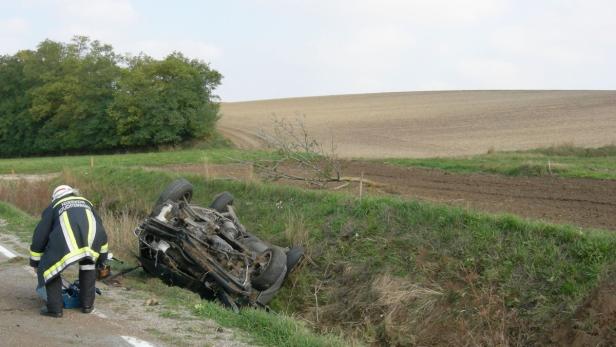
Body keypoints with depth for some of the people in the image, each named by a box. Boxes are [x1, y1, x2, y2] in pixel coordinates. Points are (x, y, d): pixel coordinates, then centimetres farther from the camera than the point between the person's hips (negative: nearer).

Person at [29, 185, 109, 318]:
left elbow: (40, 236, 31)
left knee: (49, 267, 17)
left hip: (65, 240, -3)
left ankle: (54, 308, 12)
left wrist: (35, 263, 41)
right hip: (92, 236, 3)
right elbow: (101, 232, 43)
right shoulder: (86, 203, 40)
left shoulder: (53, 207, 32)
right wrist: (101, 259, 51)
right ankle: (87, 304, 30)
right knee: (88, 264, 31)